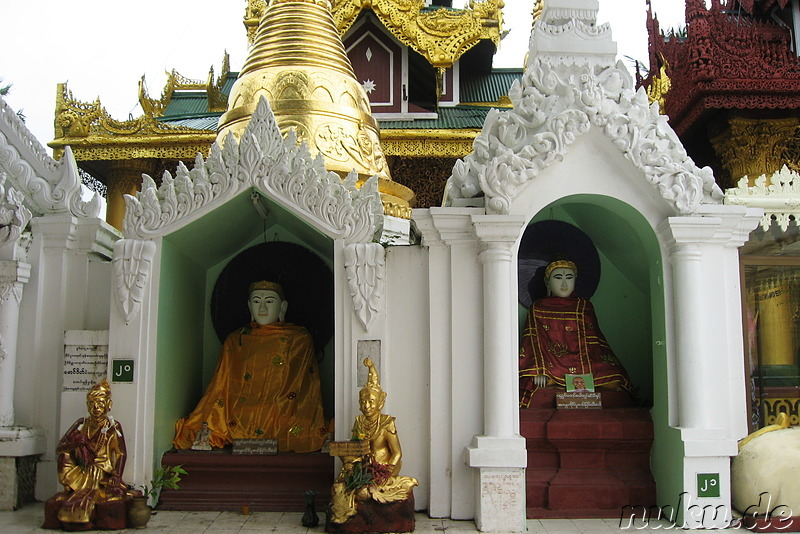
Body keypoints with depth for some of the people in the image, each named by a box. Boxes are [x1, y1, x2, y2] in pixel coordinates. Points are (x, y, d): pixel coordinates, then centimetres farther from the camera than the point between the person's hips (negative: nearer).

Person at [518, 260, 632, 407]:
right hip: (549, 379, -2)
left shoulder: (584, 307, 18)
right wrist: (538, 372, -13)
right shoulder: (537, 309, 15)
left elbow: (594, 342, 10)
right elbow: (532, 342, 4)